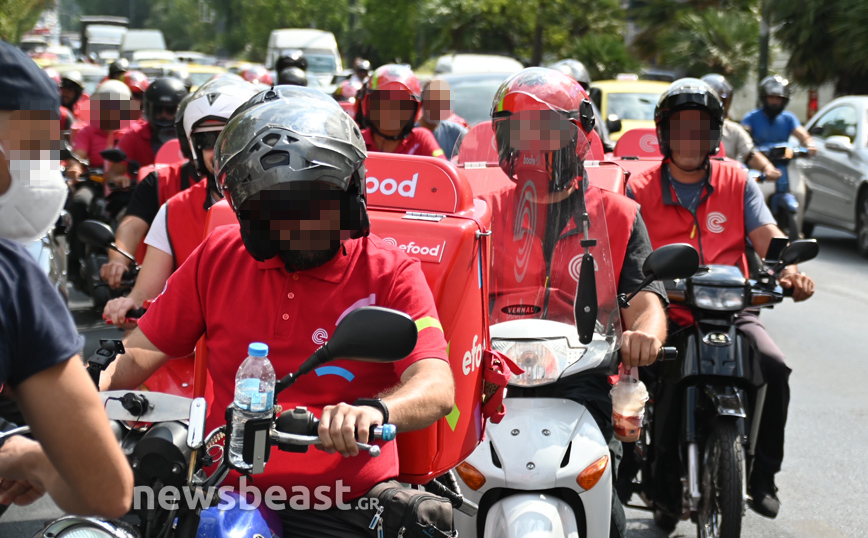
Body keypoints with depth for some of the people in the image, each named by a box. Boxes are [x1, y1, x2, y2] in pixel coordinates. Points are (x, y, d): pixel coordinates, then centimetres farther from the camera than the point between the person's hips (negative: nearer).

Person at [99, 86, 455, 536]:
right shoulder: (219, 258, 10)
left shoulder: (390, 275, 0)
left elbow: (436, 389, -14)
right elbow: (141, 352, 14)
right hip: (227, 494, 1)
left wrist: (374, 410, -36)